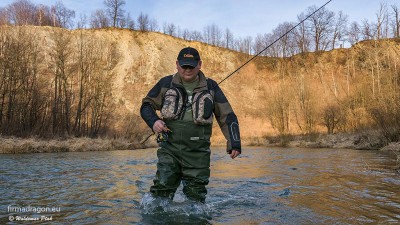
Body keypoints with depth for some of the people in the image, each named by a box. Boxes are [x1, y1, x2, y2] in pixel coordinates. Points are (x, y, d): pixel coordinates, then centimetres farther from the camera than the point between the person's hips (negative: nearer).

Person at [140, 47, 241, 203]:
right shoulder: (166, 83, 6)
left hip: (198, 153, 0)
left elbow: (227, 116, 7)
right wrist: (153, 121, -8)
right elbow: (146, 105, 13)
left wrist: (234, 143, -3)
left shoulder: (210, 87, 6)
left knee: (195, 197, 5)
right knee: (162, 189, -7)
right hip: (169, 149, 0)